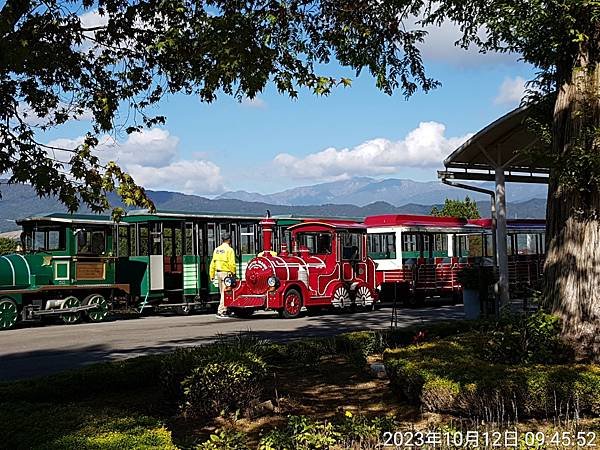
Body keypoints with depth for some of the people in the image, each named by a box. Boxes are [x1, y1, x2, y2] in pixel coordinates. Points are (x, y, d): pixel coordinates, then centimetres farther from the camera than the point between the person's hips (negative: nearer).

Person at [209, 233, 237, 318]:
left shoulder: (217, 249, 12)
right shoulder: (229, 250, -10)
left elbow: (213, 263, 12)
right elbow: (232, 264, -17)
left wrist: (212, 275, 15)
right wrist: (233, 273, -8)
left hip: (218, 272, 8)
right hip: (226, 272, -7)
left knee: (222, 293, 16)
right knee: (225, 293, -5)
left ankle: (224, 310, 22)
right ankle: (220, 311, -9)